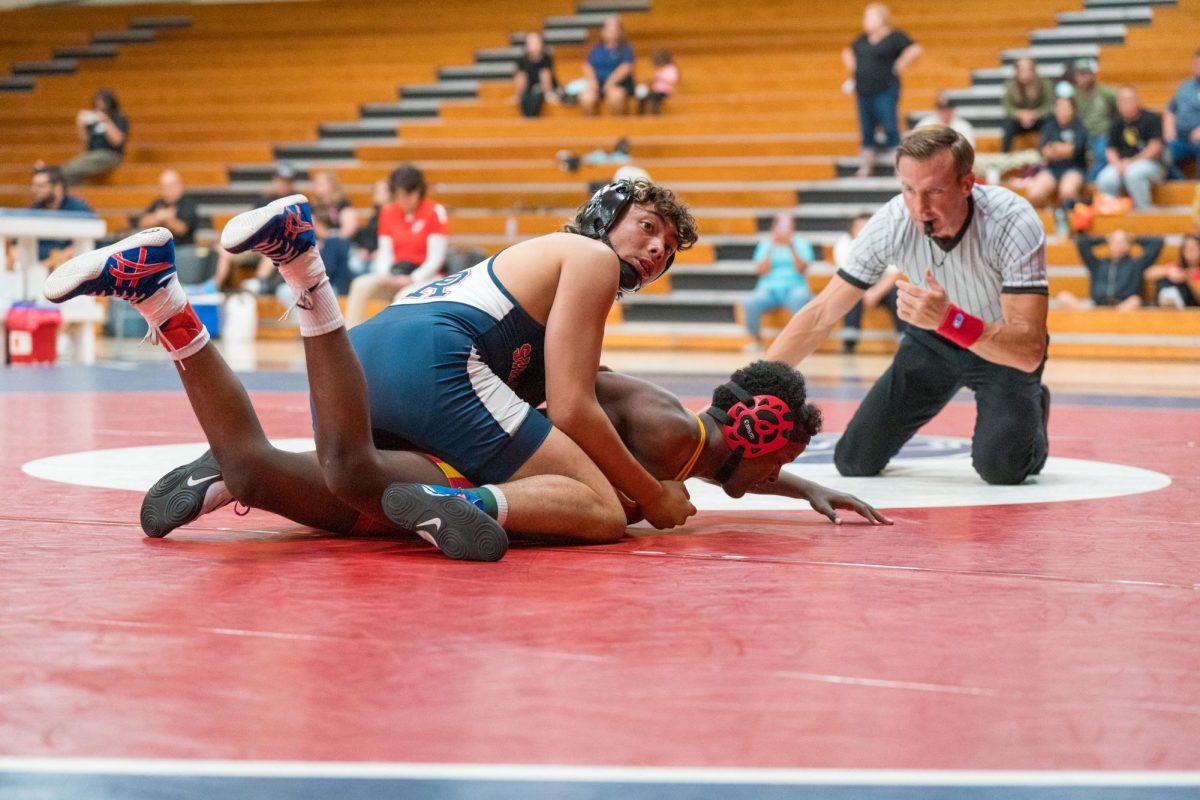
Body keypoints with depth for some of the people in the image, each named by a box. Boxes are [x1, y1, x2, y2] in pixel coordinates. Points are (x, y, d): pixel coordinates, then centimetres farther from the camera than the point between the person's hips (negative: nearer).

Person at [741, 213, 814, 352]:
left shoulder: (802, 244, 12)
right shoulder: (765, 244, 15)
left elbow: (802, 269, -4)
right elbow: (761, 271, 1)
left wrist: (791, 247, -12)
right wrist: (771, 249, -7)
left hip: (794, 288, -1)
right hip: (769, 288, 1)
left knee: (800, 298, -39)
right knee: (750, 303, -32)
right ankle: (756, 339, -8)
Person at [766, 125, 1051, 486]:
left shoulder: (1014, 223, -34)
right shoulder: (890, 223, -24)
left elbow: (1029, 351, -39)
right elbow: (819, 317, -15)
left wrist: (950, 319, -54)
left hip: (1005, 347, -3)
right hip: (933, 339, 3)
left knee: (1000, 466, -25)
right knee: (854, 461, -6)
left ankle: (1032, 410, 9)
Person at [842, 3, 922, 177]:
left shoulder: (895, 37, -5)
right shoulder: (862, 39, 14)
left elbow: (915, 50, -17)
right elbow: (847, 52, 31)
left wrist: (899, 68, -13)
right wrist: (852, 68, 15)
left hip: (885, 91, -6)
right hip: (863, 91, 6)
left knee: (890, 127, -7)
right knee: (866, 129, 9)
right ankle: (867, 164, 17)